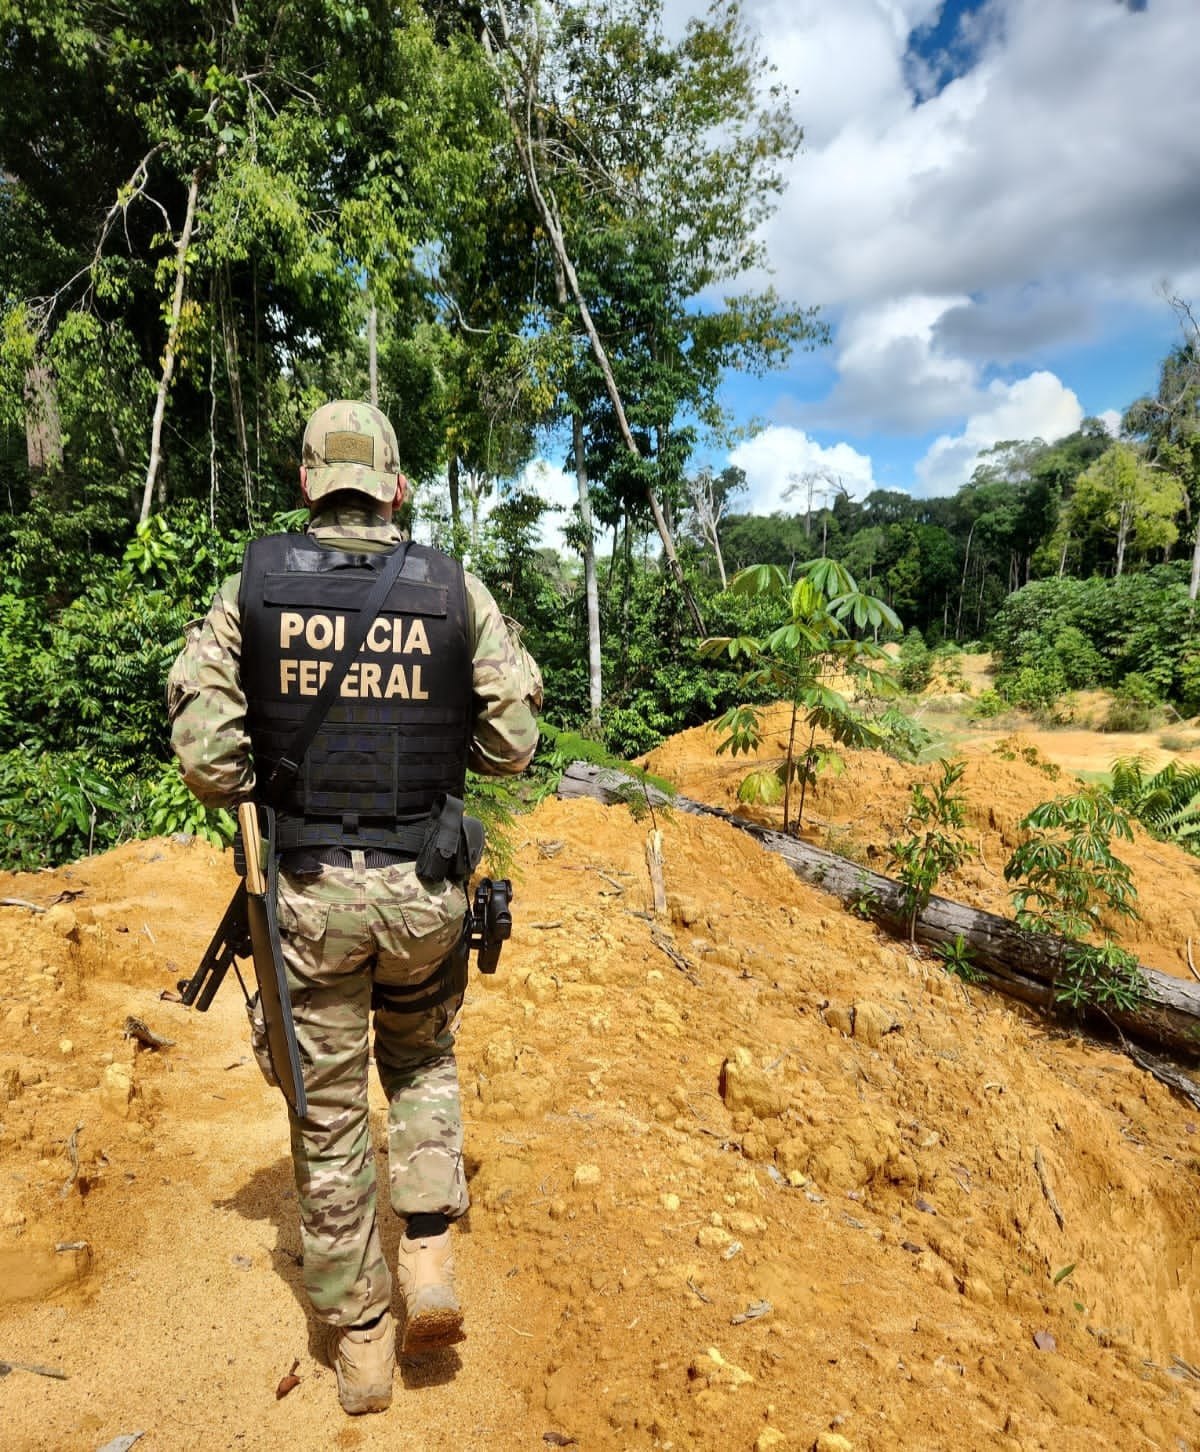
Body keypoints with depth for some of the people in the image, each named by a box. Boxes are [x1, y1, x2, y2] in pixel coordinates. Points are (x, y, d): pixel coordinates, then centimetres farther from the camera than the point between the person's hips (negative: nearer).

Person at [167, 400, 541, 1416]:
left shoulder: (253, 587, -3)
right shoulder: (456, 589, -3)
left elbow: (205, 749, -8)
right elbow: (511, 743, -3)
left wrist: (261, 797, 12)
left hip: (309, 891, 0)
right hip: (425, 890, 1)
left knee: (329, 1114, 16)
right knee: (424, 1063, 28)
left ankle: (362, 1344, 29)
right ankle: (431, 1258, 18)